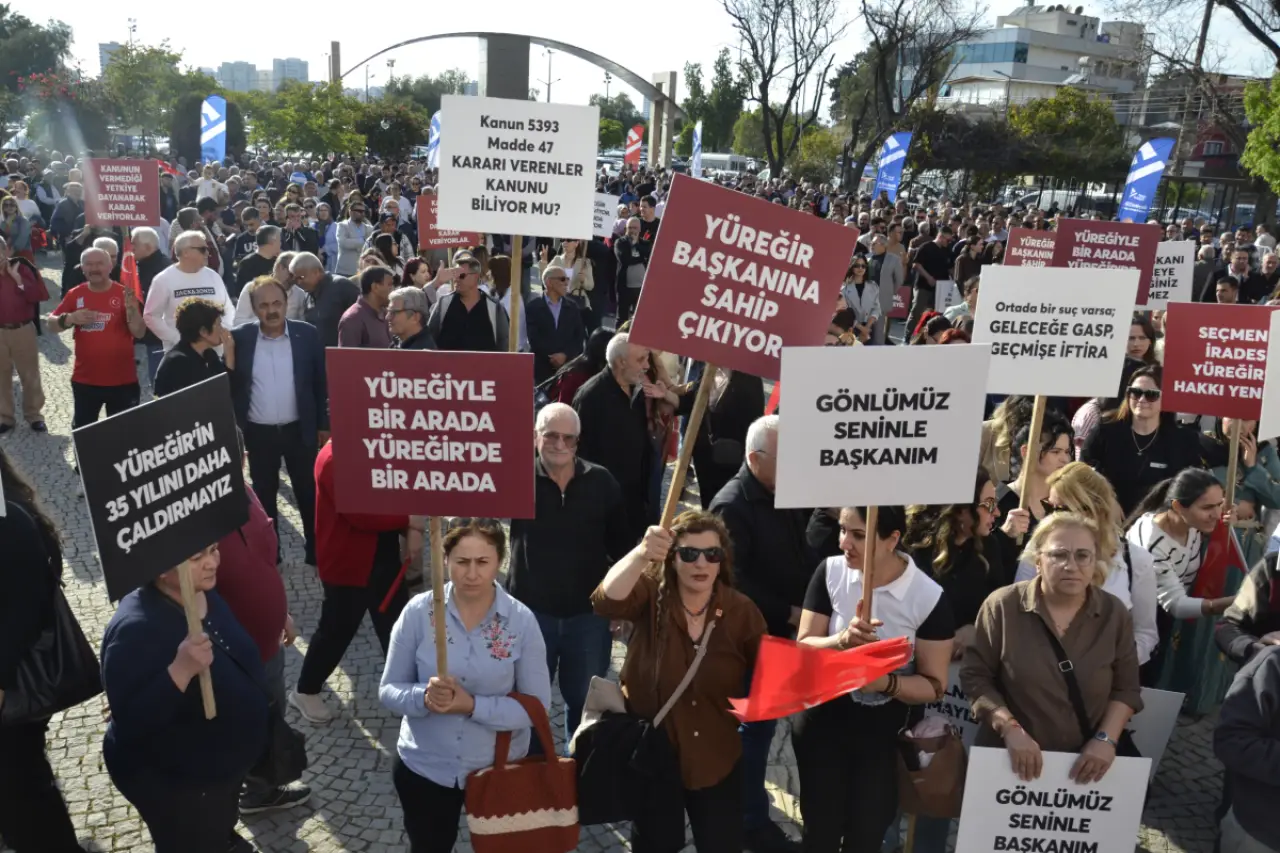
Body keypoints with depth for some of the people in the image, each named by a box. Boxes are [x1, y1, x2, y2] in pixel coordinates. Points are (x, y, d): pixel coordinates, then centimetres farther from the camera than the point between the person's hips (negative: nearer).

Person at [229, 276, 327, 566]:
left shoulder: (307, 334, -5)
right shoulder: (240, 338, -5)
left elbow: (321, 382, 1)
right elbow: (231, 386, 3)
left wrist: (323, 425, 2)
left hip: (300, 430, 0)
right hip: (258, 433, 1)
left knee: (310, 494, 9)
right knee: (263, 496, 13)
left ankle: (317, 553, 22)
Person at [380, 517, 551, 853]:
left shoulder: (521, 620, -16)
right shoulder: (419, 611, -15)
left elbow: (536, 706, -15)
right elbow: (389, 691, -9)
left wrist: (472, 705, -28)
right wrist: (424, 697, -29)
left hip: (499, 768, 0)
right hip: (424, 767, 1)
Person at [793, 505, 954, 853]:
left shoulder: (929, 597, -17)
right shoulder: (830, 571, -11)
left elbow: (934, 685, -11)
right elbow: (803, 647, -10)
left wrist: (887, 683, -30)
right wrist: (842, 639, -31)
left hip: (883, 731, -1)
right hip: (821, 722, 1)